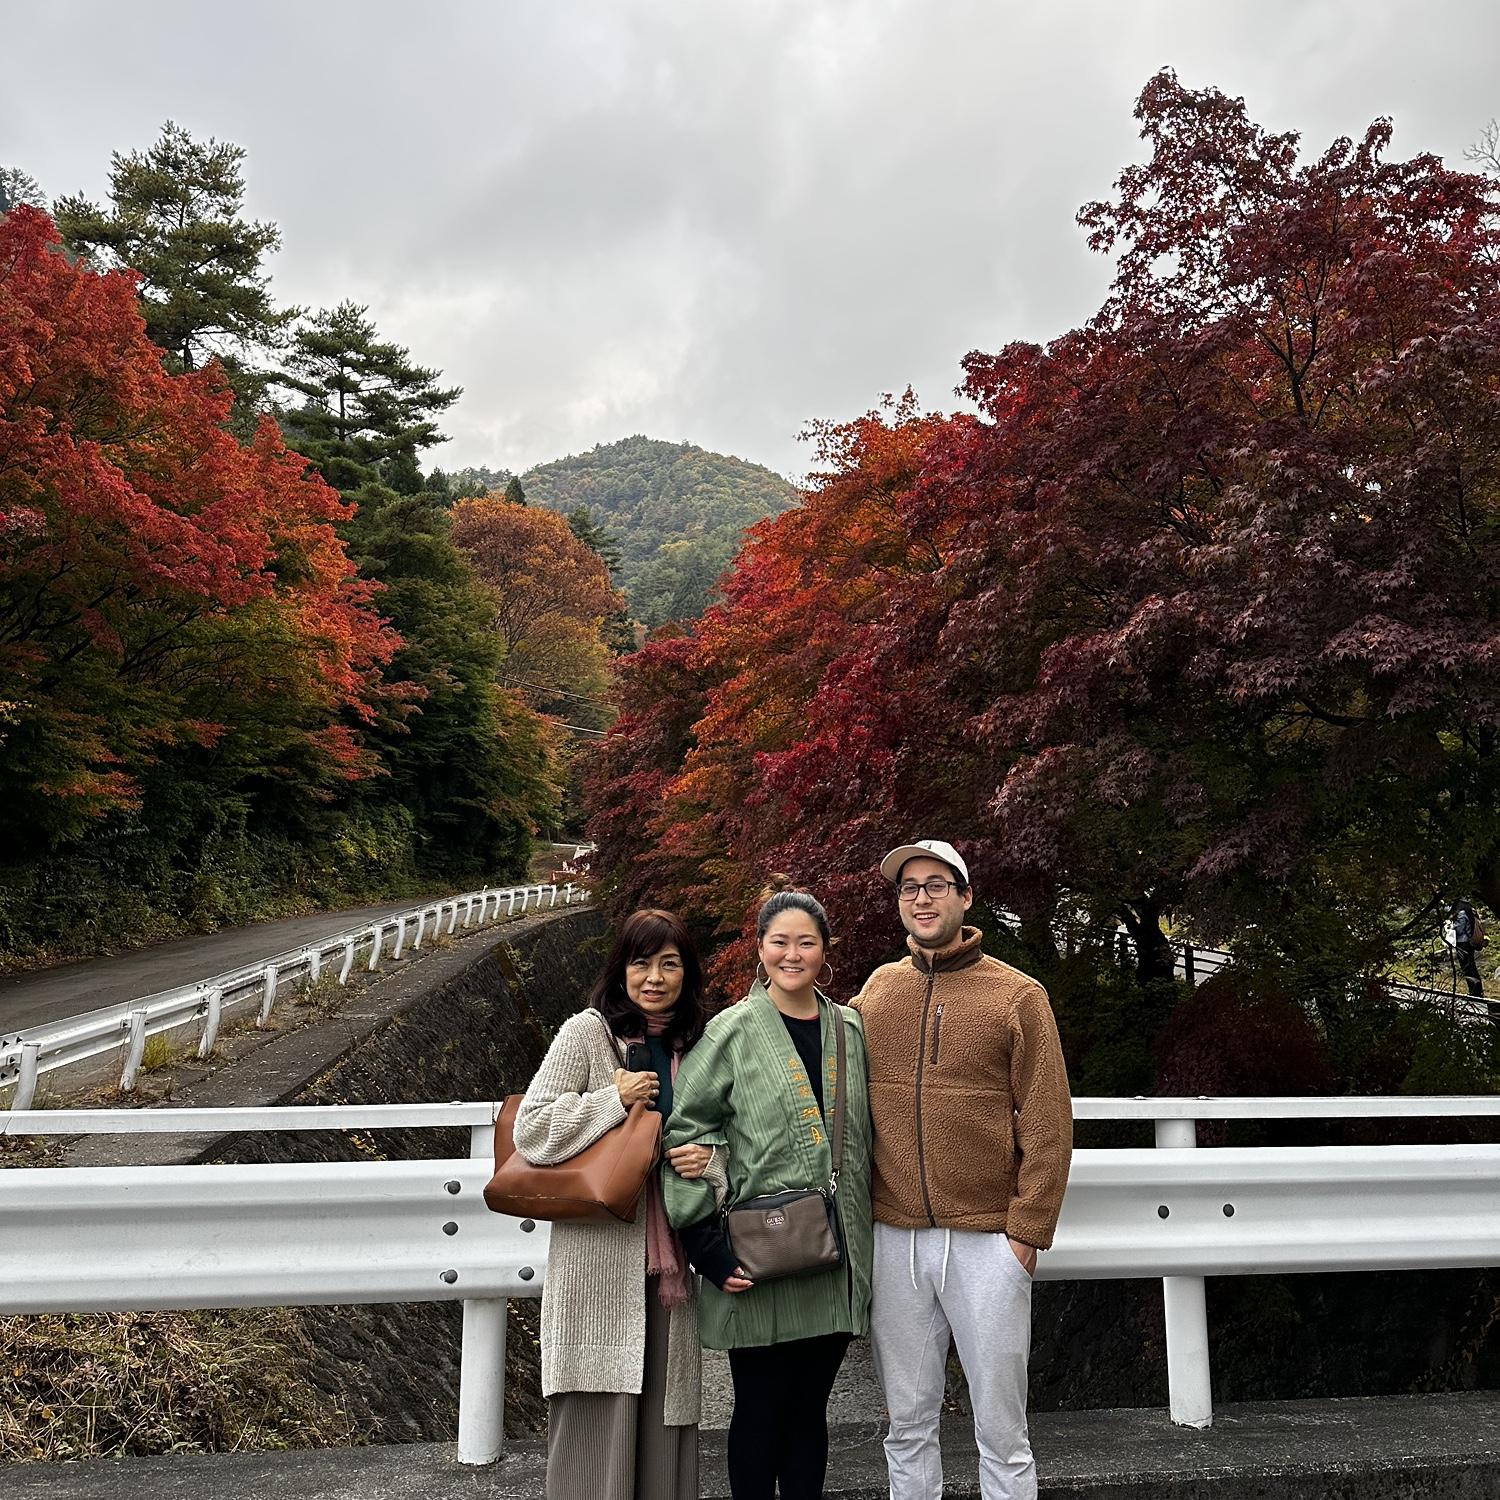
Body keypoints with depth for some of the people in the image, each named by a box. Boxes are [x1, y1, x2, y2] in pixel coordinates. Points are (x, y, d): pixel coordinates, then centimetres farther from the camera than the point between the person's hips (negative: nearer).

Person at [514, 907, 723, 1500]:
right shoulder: (588, 1032, -6)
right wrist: (615, 1098, -15)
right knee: (598, 1425, 2)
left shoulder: (697, 1045, 8)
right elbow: (530, 1130, -10)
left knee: (663, 1422, 11)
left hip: (671, 1261, 5)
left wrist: (709, 1161, -3)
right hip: (599, 1258, -4)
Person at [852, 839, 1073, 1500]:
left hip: (987, 1242, -3)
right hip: (893, 1240, 3)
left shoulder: (1017, 995, -4)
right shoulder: (876, 991, 6)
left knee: (1000, 1431, 9)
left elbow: (1048, 1126, -5)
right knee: (909, 1423, 15)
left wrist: (1026, 1230, -9)